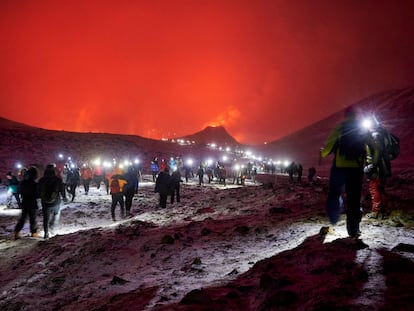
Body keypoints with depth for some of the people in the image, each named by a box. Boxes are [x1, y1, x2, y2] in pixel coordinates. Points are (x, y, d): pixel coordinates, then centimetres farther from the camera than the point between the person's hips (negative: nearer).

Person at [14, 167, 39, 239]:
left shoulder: (22, 182, -2)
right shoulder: (34, 184, -21)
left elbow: (21, 192, 9)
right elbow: (37, 195, -16)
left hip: (24, 203, 5)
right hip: (32, 204, -5)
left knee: (23, 217, 15)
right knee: (33, 218, 8)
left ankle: (17, 231, 6)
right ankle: (34, 232, 19)